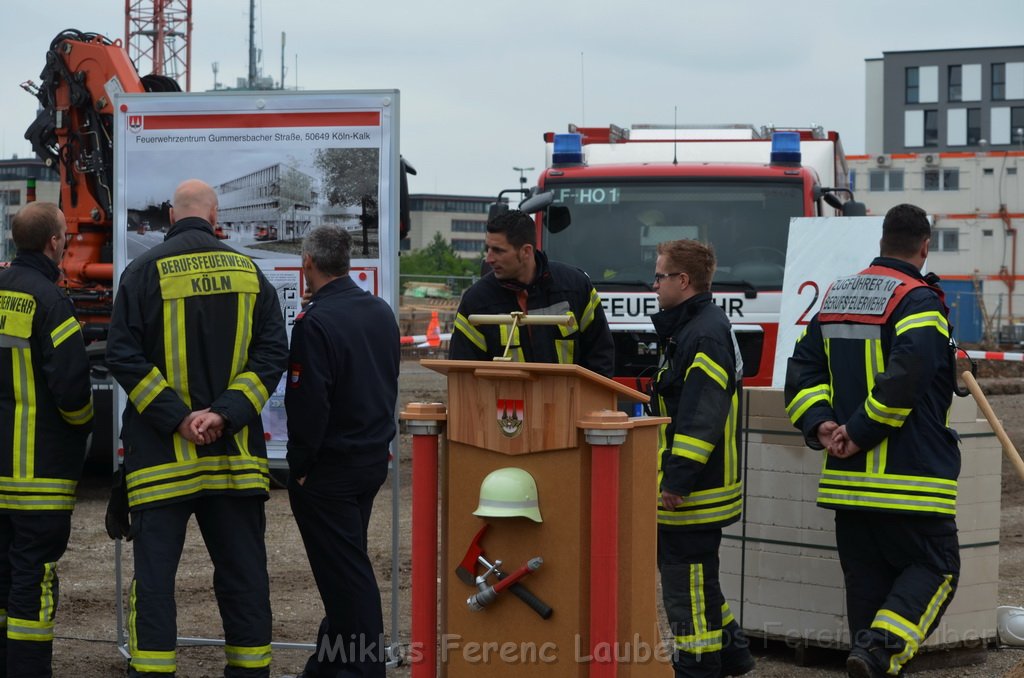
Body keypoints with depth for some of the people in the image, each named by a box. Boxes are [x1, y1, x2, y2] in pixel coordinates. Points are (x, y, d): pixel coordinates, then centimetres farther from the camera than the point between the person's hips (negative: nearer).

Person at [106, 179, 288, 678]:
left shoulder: (144, 271, -4)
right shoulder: (250, 273, 5)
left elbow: (123, 355, -11)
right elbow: (273, 352, -1)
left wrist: (176, 418, -11)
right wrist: (225, 413, -9)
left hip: (161, 451, -3)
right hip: (235, 451, 3)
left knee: (154, 574, 0)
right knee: (243, 574, 11)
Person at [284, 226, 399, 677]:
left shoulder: (315, 323, -21)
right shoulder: (380, 312, 6)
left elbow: (307, 404, -22)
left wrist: (299, 467, -12)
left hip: (328, 470, -8)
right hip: (373, 460, 8)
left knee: (345, 573, -2)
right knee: (346, 565, 18)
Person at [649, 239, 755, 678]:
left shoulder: (705, 335, -18)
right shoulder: (687, 327, 16)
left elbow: (701, 416, -25)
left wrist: (679, 480, -27)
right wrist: (674, 477, 24)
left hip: (693, 493, -11)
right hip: (691, 490, 11)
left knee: (687, 582, -4)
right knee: (690, 576, 18)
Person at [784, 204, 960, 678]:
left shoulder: (836, 297, 13)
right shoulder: (919, 301, -11)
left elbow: (803, 368, 10)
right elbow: (904, 376, -24)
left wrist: (819, 424, 0)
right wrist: (861, 433, -16)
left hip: (847, 478, 7)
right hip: (911, 476, -7)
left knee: (866, 578, 13)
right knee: (934, 567, 2)